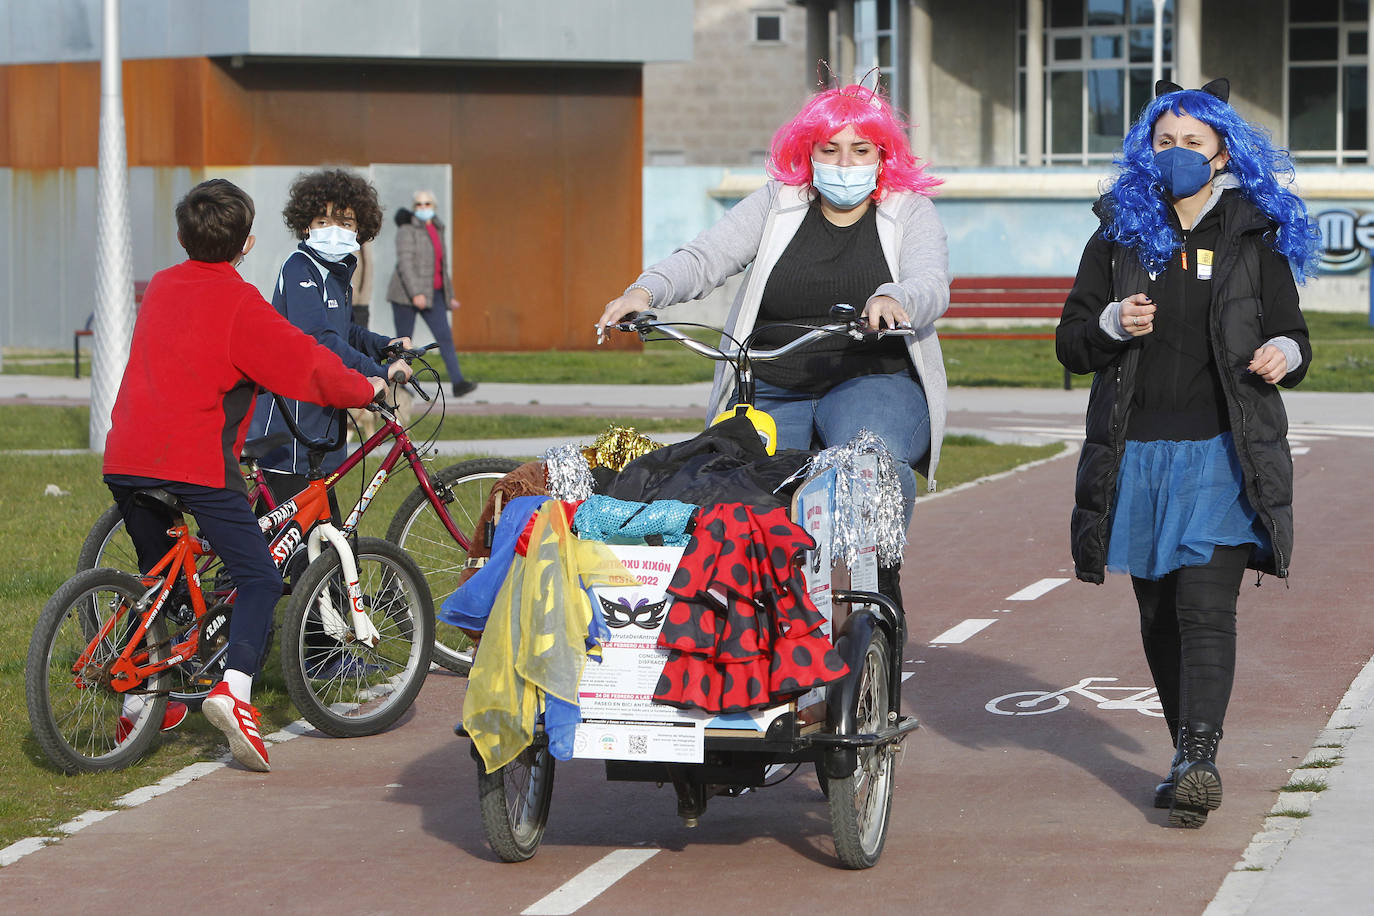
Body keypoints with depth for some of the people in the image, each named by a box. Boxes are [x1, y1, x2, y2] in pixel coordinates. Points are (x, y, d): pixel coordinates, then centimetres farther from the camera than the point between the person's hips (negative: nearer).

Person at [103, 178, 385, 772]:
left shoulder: (159, 288, 16)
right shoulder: (239, 304, -4)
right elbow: (308, 365, -5)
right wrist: (367, 388, 12)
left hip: (126, 458, 7)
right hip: (197, 462, -7)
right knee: (259, 577, 0)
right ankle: (234, 687, -21)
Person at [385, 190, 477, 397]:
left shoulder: (436, 229, 14)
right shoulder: (408, 229, -8)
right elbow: (405, 263, -17)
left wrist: (449, 296, 20)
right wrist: (416, 293, -26)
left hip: (432, 294, 6)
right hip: (407, 293, -6)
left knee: (445, 336, -7)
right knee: (404, 340, 0)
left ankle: (458, 383, -16)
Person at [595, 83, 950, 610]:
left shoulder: (911, 213, 8)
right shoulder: (776, 206, 11)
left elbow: (932, 288, -11)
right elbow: (704, 259, 0)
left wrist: (893, 300, -36)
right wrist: (645, 292, -21)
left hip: (874, 384, -2)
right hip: (771, 390, 2)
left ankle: (881, 584, -15)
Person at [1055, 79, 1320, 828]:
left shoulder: (1255, 238, 5)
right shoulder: (1119, 235, 8)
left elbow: (1292, 337, 10)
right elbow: (1070, 342, 9)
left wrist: (1284, 354, -13)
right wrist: (1112, 324, -12)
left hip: (1222, 456, -3)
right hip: (1136, 452, 3)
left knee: (1205, 606, -14)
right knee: (1159, 611, 9)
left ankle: (1200, 758, -20)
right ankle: (1185, 755, 20)